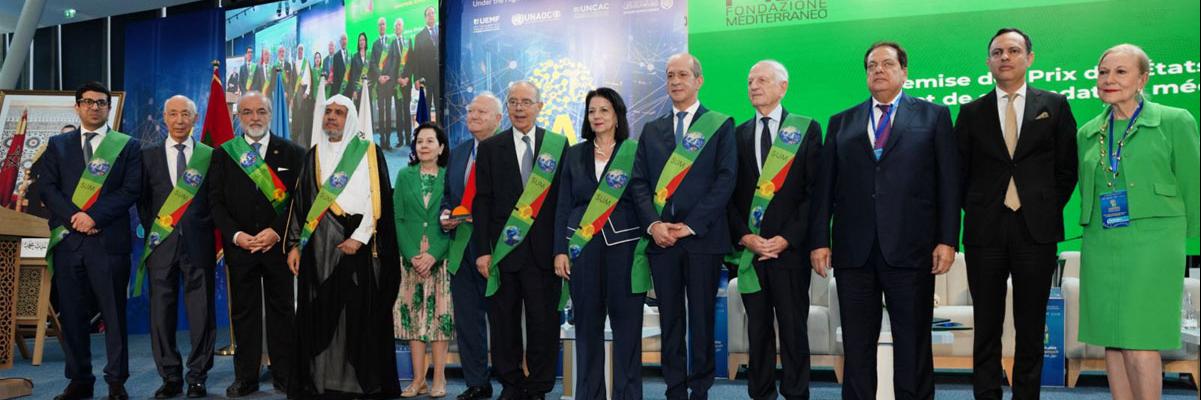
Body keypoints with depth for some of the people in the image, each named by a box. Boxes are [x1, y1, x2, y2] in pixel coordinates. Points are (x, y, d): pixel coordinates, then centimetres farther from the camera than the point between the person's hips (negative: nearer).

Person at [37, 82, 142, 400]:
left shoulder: (127, 146, 7)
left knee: (114, 313, 0)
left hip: (109, 239, -3)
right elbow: (46, 187, 6)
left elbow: (131, 190, -2)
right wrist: (73, 216, -9)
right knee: (72, 313, 6)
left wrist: (94, 216, -12)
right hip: (67, 239, 3)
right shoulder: (58, 144, 15)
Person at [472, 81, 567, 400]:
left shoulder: (558, 144, 6)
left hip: (544, 250, -1)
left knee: (544, 322, 2)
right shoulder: (490, 148, 7)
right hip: (504, 250, 1)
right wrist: (483, 250, -3)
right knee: (504, 322, 7)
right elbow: (483, 202, 4)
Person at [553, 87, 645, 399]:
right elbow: (563, 206, 10)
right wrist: (560, 250, 2)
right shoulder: (574, 154, 11)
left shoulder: (634, 152, 3)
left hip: (624, 245, -2)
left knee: (627, 323, -1)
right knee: (587, 324, 5)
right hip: (583, 246, 2)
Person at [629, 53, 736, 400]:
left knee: (702, 318, 3)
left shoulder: (720, 125, 4)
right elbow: (639, 182, 9)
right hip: (660, 238, 3)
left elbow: (726, 179, -6)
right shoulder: (652, 130, 15)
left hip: (703, 238, -3)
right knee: (670, 319, 7)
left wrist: (691, 225, -12)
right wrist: (653, 224, -7)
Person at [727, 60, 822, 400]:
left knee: (794, 329, 2)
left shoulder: (807, 129, 3)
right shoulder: (739, 134, 12)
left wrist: (787, 239, -10)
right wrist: (745, 237, -6)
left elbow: (814, 191, -3)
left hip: (790, 248, -3)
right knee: (758, 329, 8)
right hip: (749, 249, 3)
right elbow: (731, 194, 9)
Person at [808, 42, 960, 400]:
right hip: (853, 250, 2)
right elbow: (824, 186, 9)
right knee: (856, 345, 7)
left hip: (910, 248, -2)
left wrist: (947, 239, -5)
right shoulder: (842, 123, 14)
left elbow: (948, 181, 3)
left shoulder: (933, 116, 9)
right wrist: (819, 241, 1)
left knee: (913, 344, 5)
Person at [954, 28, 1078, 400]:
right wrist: (974, 211, 3)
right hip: (985, 230, 0)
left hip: (1036, 230, 0)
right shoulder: (971, 112, 9)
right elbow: (959, 172, 10)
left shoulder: (1055, 105, 8)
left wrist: (1048, 210, 3)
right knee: (986, 328, 5)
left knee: (1031, 328, 6)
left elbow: (1067, 167, 8)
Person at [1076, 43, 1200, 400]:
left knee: (1140, 343, -9)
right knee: (1112, 342, 7)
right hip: (1100, 247, 5)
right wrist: (1092, 229, 15)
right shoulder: (1087, 133, 12)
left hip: (1151, 246, -4)